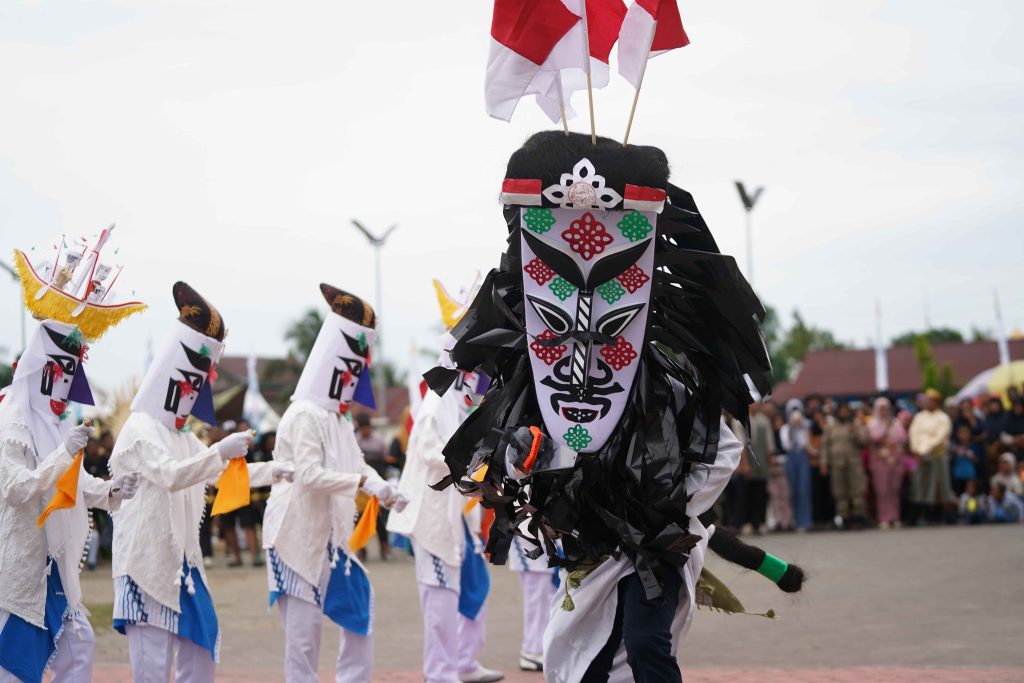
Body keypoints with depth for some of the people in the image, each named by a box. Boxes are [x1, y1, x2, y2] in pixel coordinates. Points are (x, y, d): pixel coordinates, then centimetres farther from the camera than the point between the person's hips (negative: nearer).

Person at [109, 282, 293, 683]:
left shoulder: (182, 436, 18)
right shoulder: (140, 430, -12)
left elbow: (218, 474, 30)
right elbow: (170, 474, -28)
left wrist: (270, 471, 20)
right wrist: (221, 451, -37)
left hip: (182, 563, 10)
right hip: (147, 563, -10)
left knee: (201, 649, 14)